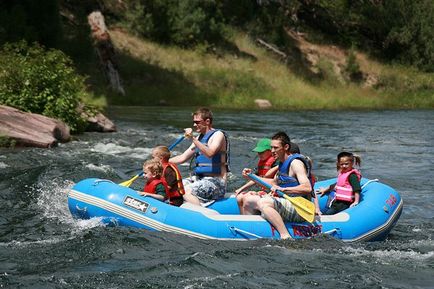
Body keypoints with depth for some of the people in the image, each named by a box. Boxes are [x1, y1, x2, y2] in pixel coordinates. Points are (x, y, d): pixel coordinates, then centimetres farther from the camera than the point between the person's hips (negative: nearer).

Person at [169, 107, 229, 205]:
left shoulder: (218, 135, -7)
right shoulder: (199, 137, 18)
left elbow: (210, 153, -27)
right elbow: (182, 158, 22)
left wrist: (193, 139, -31)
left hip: (215, 182, -9)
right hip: (199, 179, 9)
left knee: (186, 191, -30)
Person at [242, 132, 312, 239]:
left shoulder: (295, 163, -15)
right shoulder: (283, 163, 15)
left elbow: (307, 188, -28)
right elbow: (274, 183, 31)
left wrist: (283, 189, -35)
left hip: (298, 207, -10)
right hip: (286, 204, 10)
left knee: (263, 202, -33)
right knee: (248, 201, 14)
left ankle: (286, 236, -38)